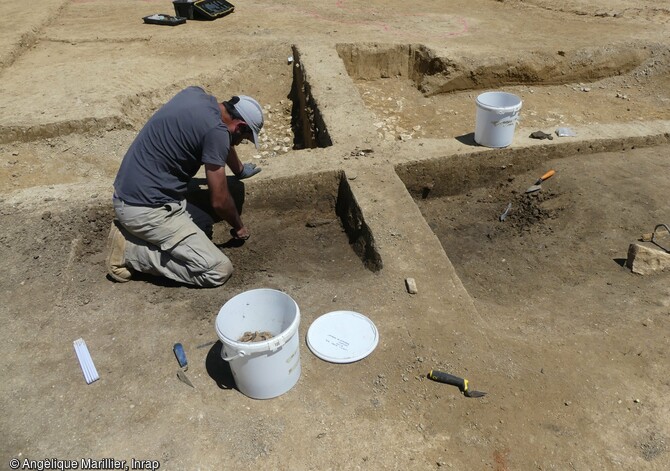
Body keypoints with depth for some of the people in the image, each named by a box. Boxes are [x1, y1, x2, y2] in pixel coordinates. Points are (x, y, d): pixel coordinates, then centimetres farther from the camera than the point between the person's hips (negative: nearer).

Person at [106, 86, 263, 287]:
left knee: (204, 226, 25)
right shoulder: (215, 130, -18)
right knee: (219, 270, -11)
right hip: (146, 209, -10)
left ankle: (134, 232, 10)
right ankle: (131, 250, -5)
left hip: (133, 195, 10)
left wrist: (240, 170, 43)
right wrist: (238, 226, 9)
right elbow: (219, 201, -11)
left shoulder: (195, 94, 8)